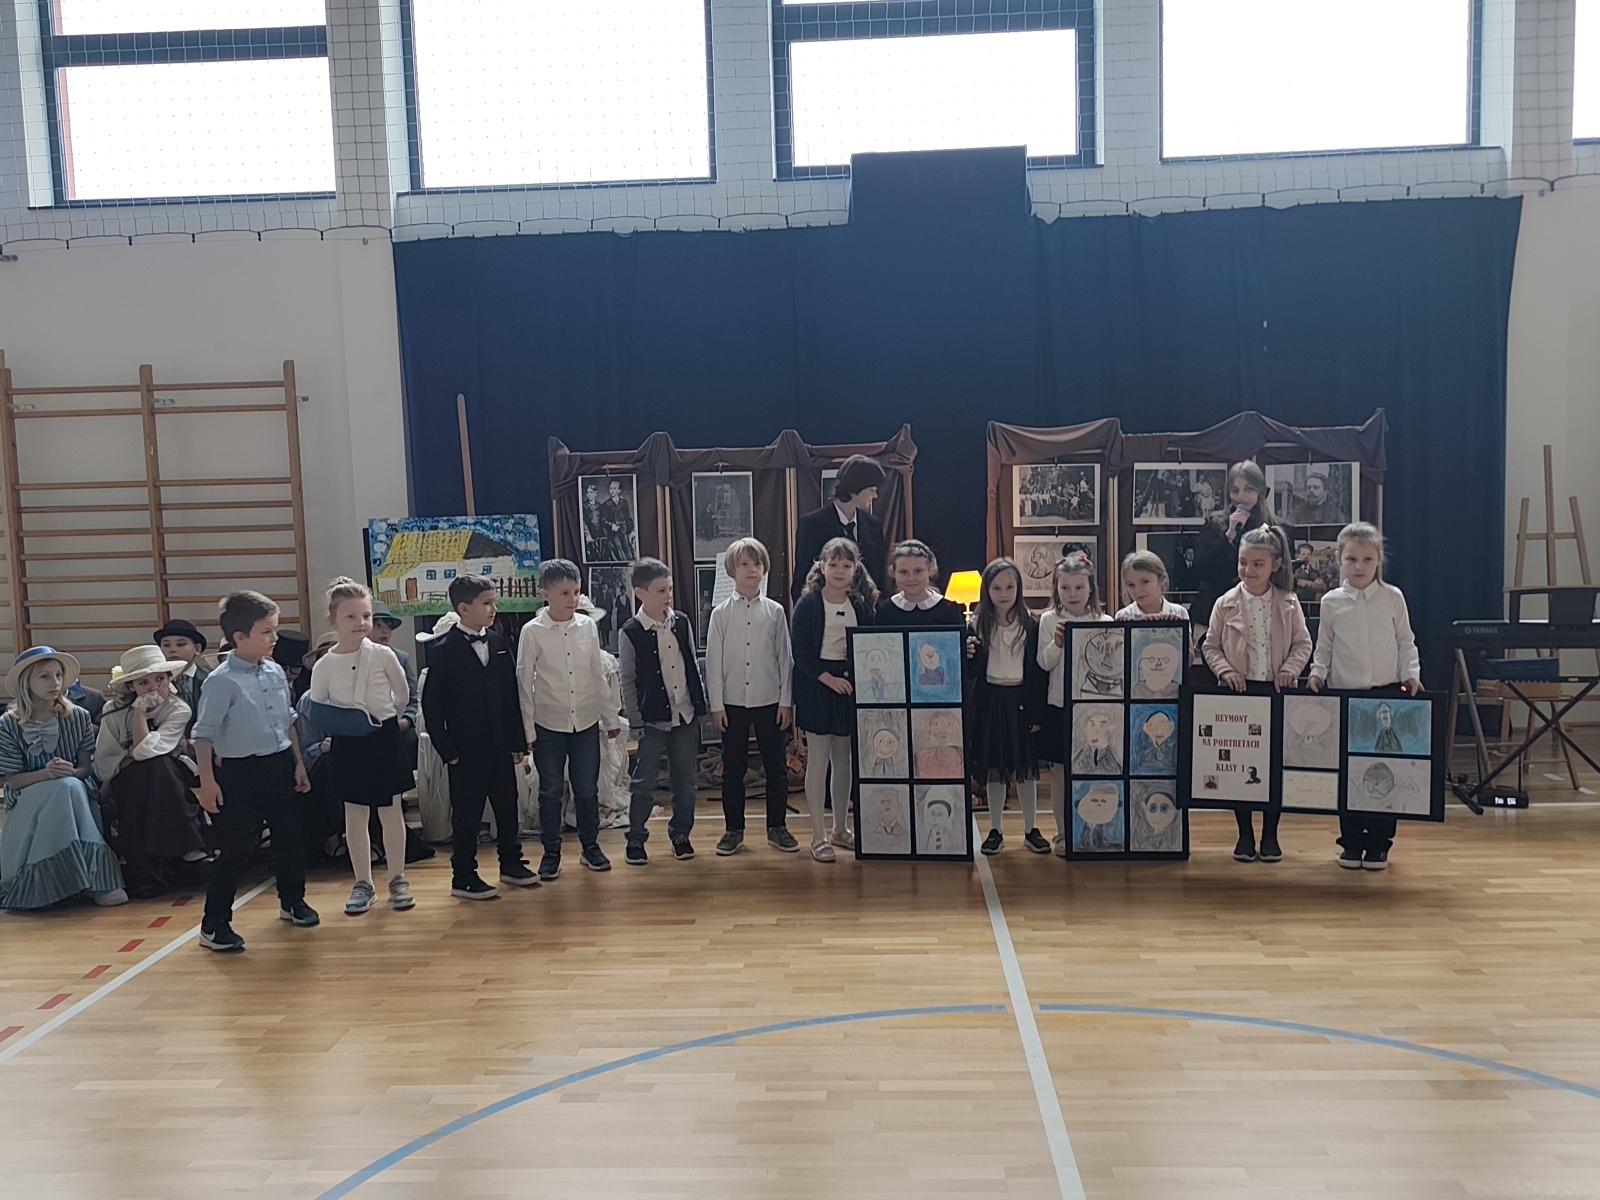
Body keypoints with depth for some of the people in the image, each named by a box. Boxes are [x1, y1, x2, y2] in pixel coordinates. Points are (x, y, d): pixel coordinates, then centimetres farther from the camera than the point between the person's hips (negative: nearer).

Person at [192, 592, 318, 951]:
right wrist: (207, 782, -20)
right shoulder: (222, 681, -16)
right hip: (240, 773, -7)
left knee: (291, 838, 17)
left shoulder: (275, 672, 4)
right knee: (236, 851, -1)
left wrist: (298, 762, 14)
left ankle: (292, 901, 37)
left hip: (280, 766, 7)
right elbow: (204, 733, -16)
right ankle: (214, 925, 12)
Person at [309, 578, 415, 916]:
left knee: (391, 811, 8)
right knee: (355, 815, 10)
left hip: (384, 739, -1)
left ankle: (398, 879, 20)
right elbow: (316, 712, 3)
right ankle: (363, 883, 21)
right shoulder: (324, 666, -6)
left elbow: (403, 694, 6)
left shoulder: (383, 655, -8)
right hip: (347, 745, 1)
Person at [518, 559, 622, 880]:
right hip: (548, 724, -2)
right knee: (551, 791, 7)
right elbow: (524, 683, -5)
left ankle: (590, 846, 26)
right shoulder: (532, 632, -8)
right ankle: (551, 853, 20)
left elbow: (598, 675, 7)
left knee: (587, 789, 9)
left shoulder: (588, 626, 0)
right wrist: (527, 730, -6)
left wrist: (611, 717, 9)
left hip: (586, 721, 2)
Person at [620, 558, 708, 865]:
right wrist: (636, 722, -5)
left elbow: (693, 668, 10)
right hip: (653, 720, -4)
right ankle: (635, 839, 16)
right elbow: (628, 680, -4)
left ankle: (681, 834, 25)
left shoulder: (682, 623, 3)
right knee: (645, 783, 2)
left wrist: (700, 707, 9)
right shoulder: (631, 632, -8)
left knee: (684, 779, 11)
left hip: (686, 716, 4)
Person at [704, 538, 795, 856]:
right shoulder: (721, 613, -1)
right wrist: (716, 704, -4)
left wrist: (786, 701, -1)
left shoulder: (775, 611, 1)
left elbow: (784, 657, 3)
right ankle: (734, 829, 18)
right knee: (733, 769, 7)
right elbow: (713, 661, 0)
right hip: (733, 703, 0)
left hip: (770, 701, 1)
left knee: (776, 767, 6)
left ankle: (777, 827, 19)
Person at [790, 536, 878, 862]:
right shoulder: (808, 604, -7)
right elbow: (800, 652, -10)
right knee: (818, 760, -1)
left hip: (850, 686, 5)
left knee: (845, 760, 12)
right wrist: (828, 678, -18)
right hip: (816, 686, -5)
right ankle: (819, 837, 6)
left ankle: (841, 829, 25)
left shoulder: (861, 604, 6)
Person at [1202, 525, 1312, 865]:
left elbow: (1303, 643, 4)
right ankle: (1245, 834, 18)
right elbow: (1211, 646, 3)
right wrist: (1224, 670, -12)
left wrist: (1290, 669, -12)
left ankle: (1270, 835, 19)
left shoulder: (1288, 603, -1)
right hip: (1238, 692, 0)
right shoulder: (1226, 604, -2)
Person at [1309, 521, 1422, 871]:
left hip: (1386, 692, 0)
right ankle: (1351, 842, 15)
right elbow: (1323, 647, 10)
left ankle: (1378, 843, 13)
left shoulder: (1393, 598, 2)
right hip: (1344, 695, 0)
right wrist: (1317, 672, -5)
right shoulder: (1331, 602, 3)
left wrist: (1411, 674, -6)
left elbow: (1406, 643, 8)